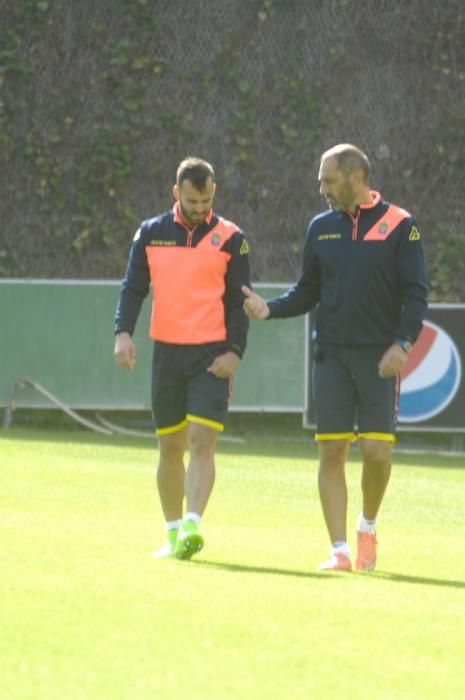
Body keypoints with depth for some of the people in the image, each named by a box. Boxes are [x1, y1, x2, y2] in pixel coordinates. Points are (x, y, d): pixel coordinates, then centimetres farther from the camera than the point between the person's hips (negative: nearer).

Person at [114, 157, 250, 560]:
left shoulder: (231, 239, 1)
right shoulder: (151, 234, 7)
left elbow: (239, 300, 2)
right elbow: (133, 289, 7)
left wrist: (234, 351, -10)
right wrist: (123, 333, -10)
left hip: (212, 358, -3)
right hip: (167, 353, 3)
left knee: (202, 442, -14)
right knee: (170, 446, 7)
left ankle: (192, 526, -21)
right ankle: (173, 534, 15)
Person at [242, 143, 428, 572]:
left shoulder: (399, 226, -1)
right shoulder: (321, 228, 11)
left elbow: (416, 293, -3)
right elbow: (308, 292, 16)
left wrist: (402, 343, -16)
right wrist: (269, 309, -1)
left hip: (380, 358, -3)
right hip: (332, 355, 3)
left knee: (377, 450, -10)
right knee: (331, 452, -3)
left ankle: (368, 527, 16)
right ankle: (339, 549, 2)